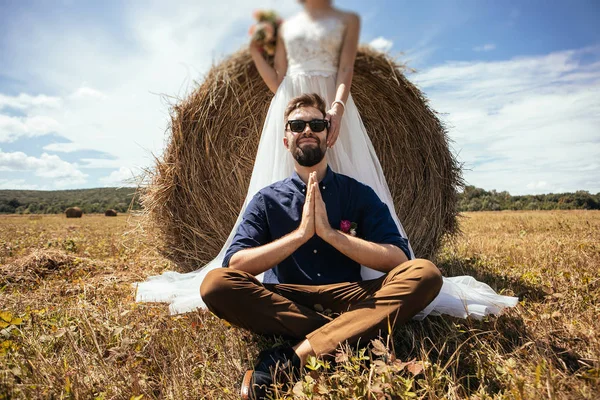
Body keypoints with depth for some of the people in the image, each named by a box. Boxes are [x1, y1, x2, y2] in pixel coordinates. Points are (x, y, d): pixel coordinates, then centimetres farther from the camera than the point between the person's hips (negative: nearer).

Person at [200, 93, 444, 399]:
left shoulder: (359, 193, 4)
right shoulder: (266, 200, 3)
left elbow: (399, 259, -7)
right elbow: (234, 265, -8)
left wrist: (331, 233, -17)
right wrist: (300, 234, -17)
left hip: (351, 299, 1)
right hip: (287, 303, 0)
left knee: (425, 273, -24)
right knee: (216, 283, -25)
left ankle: (295, 356, -29)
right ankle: (346, 335, -21)